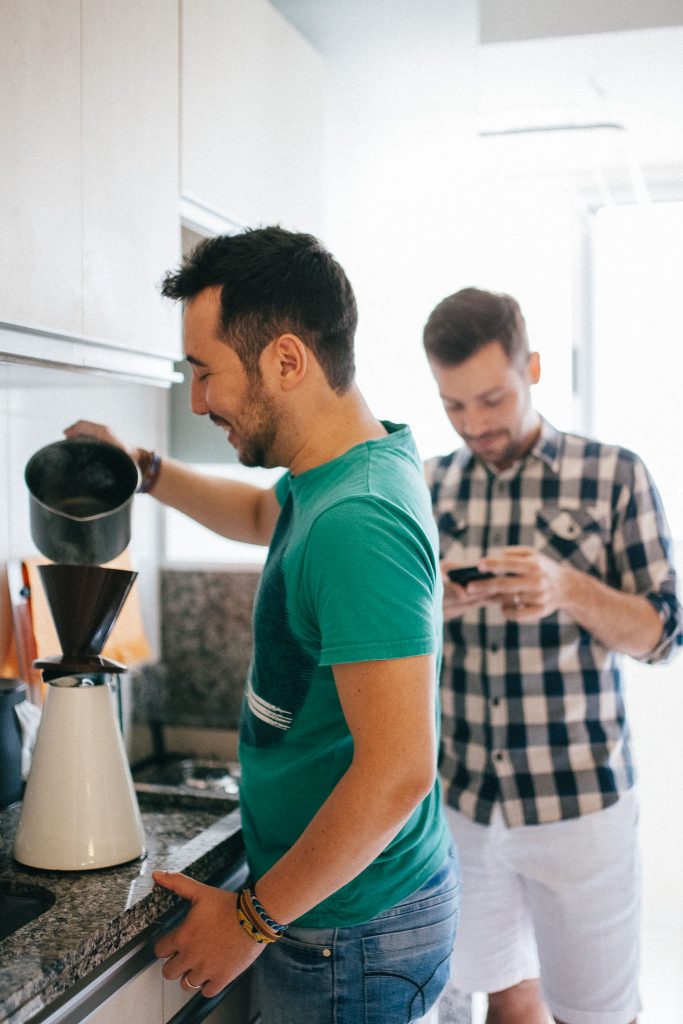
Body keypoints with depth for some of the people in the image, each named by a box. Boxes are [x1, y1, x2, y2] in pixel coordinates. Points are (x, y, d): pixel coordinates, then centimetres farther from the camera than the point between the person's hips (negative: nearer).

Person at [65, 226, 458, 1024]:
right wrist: (146, 472, 14)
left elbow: (398, 772, -31)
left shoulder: (355, 524, -29)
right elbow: (263, 516, 26)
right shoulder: (336, 476, 1)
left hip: (352, 937, -9)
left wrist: (253, 919, -19)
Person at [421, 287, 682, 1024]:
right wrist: (429, 605, -15)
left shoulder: (613, 475, -5)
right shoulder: (430, 486, 3)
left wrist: (567, 588, -24)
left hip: (578, 798, -2)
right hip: (460, 797, 3)